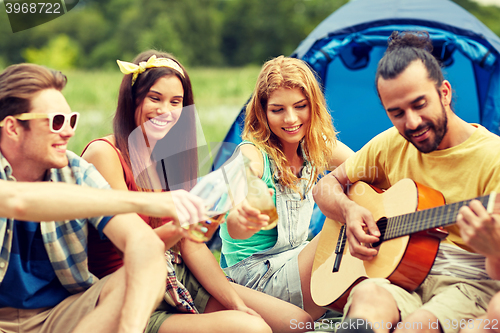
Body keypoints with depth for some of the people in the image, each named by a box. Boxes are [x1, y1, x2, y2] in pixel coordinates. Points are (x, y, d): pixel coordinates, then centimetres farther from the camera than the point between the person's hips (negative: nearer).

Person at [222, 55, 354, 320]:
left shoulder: (318, 147, 0)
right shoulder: (253, 154, -19)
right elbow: (234, 227, -35)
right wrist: (244, 219, -61)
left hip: (297, 257, 7)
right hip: (258, 275, -6)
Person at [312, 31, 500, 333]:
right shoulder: (390, 145, 9)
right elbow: (327, 186, 20)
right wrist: (349, 210, -3)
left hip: (468, 283, -3)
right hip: (399, 275, 3)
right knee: (369, 296, -35)